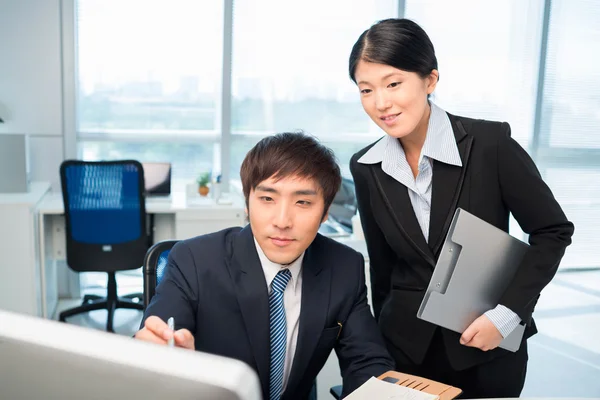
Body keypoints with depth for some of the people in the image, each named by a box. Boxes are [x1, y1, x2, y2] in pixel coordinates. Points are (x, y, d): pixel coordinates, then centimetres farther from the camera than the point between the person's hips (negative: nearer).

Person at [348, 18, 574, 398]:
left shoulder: (490, 142, -16)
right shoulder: (366, 168, -6)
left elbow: (553, 231, -8)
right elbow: (382, 264, 5)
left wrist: (505, 314, -16)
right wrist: (381, 341, 12)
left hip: (489, 344, -2)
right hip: (407, 346, 3)